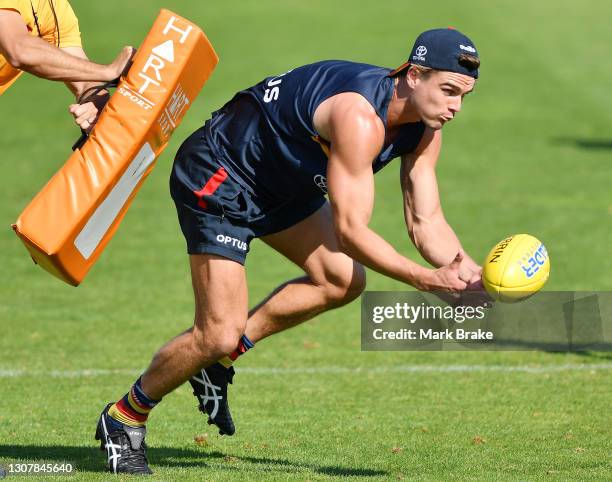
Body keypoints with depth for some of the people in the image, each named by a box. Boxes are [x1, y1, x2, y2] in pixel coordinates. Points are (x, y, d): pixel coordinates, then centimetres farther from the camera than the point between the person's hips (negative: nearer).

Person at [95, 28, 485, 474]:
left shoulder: (425, 127, -7)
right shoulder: (360, 118, -35)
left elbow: (426, 222, -5)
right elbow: (349, 230, -33)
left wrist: (469, 272, -22)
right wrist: (426, 280, -35)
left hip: (281, 184, 9)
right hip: (217, 177, -9)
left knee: (343, 281, -3)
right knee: (220, 334, -13)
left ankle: (220, 355, 12)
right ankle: (124, 418, 11)